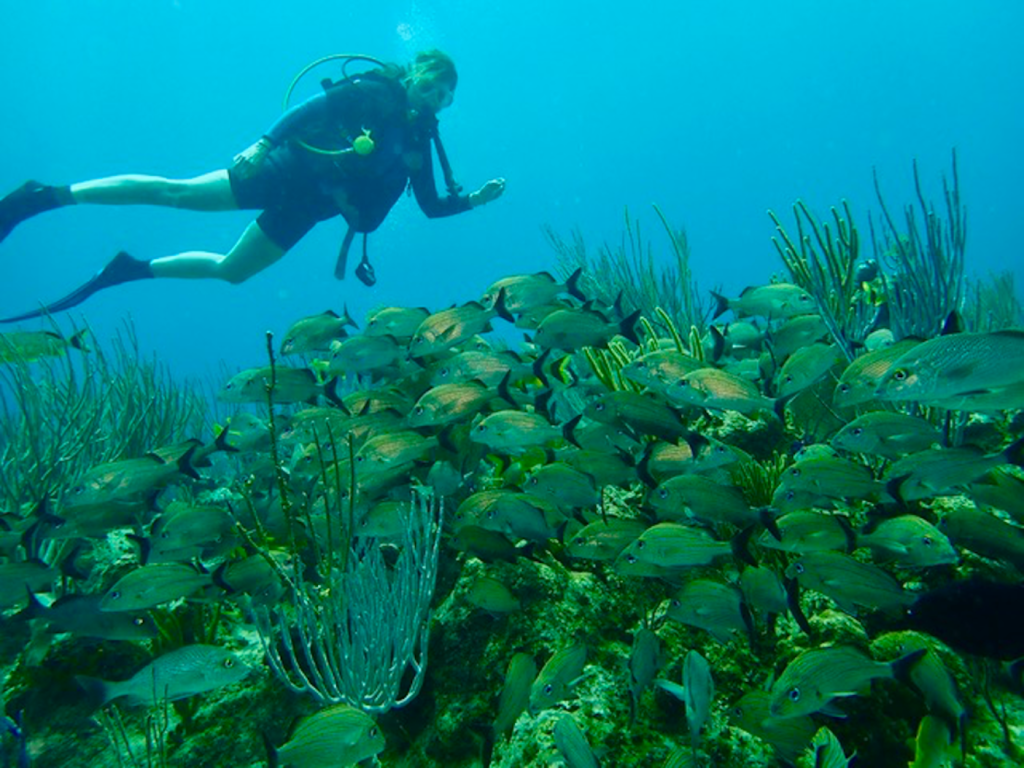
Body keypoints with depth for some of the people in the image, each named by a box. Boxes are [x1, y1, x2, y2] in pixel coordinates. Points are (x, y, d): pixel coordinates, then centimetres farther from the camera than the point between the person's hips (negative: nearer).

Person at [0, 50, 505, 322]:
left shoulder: (419, 141, 11)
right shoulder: (373, 90, -7)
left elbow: (432, 206, 15)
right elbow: (314, 106, -15)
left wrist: (474, 199, 2)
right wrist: (263, 143, -26)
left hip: (304, 208, 6)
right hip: (286, 171, -6)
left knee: (230, 272, 10)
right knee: (174, 192, -12)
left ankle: (132, 269, 25)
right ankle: (49, 195, -4)